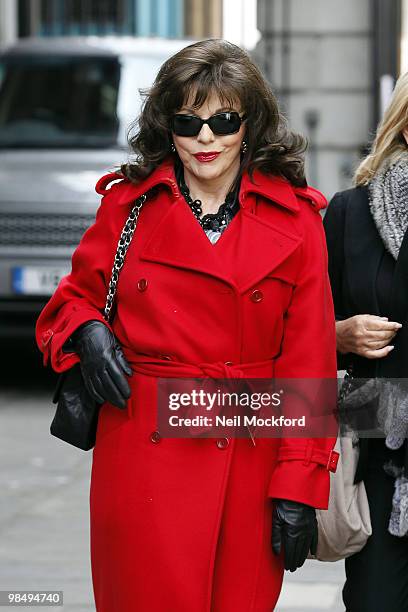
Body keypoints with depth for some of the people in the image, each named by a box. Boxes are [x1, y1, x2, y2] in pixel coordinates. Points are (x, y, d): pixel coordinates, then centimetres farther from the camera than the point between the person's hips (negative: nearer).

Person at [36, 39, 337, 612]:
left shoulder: (295, 221, 2)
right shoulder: (127, 204, 5)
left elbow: (308, 361, -1)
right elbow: (76, 296, 17)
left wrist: (300, 485, -7)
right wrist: (88, 330, -7)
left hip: (249, 459, 0)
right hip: (144, 452, 0)